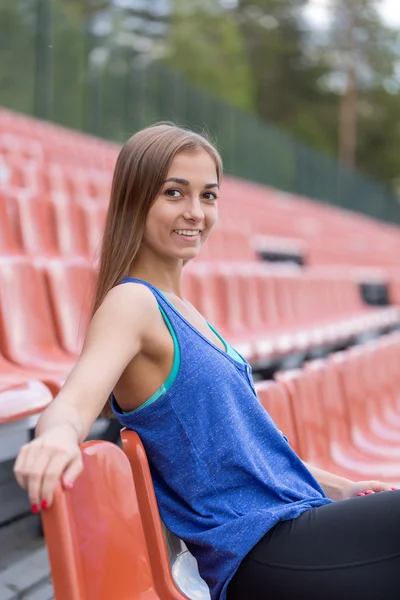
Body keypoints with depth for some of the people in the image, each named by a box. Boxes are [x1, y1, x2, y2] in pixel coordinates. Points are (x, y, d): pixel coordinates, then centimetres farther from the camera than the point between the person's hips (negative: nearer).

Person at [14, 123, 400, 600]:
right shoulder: (132, 302, -12)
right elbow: (75, 400, -30)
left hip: (293, 521, 9)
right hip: (262, 557, -9)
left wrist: (334, 488, 20)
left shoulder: (180, 310, 13)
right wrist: (58, 434, -52)